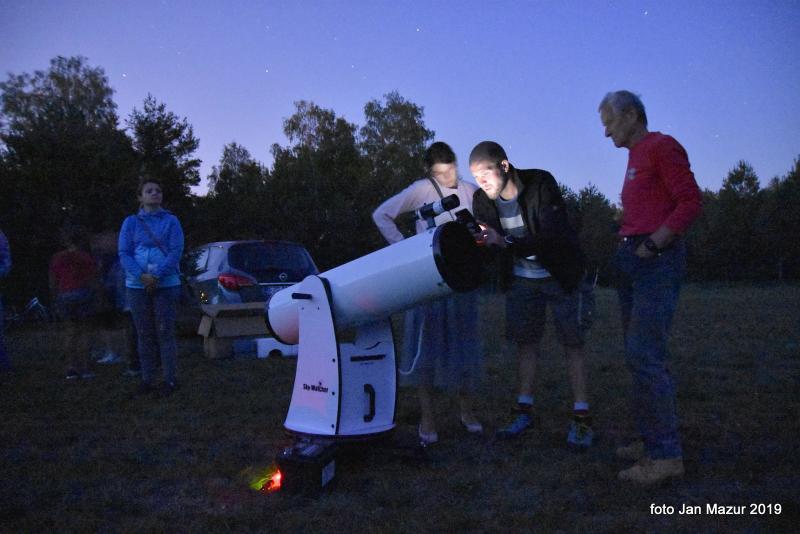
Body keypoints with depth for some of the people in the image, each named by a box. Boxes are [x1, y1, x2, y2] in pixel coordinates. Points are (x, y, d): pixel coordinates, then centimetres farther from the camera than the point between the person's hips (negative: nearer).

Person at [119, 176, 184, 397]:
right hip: (137, 286, 2)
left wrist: (157, 276, -16)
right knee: (144, 334, 7)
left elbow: (176, 251, -6)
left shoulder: (171, 221, 3)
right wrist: (142, 276, -15)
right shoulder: (130, 222, 8)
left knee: (165, 332, -2)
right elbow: (124, 253, 0)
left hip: (166, 285, -2)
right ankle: (147, 379, 16)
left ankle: (170, 379, 5)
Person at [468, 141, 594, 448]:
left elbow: (554, 238, -35)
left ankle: (581, 417, 3)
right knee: (524, 342, 5)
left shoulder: (541, 184, -25)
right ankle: (524, 412, 15)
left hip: (560, 275, -4)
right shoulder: (482, 200, -11)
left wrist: (506, 243, -46)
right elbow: (487, 243, -4)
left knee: (572, 343, -3)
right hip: (520, 279, 4)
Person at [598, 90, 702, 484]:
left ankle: (665, 454, -7)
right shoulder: (635, 156, 20)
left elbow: (691, 201, -13)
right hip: (633, 260, 9)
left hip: (656, 260, -9)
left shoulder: (662, 146, -5)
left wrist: (652, 243, -19)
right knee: (639, 354, 10)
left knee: (644, 356, -13)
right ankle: (654, 440, 18)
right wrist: (628, 247, 7)